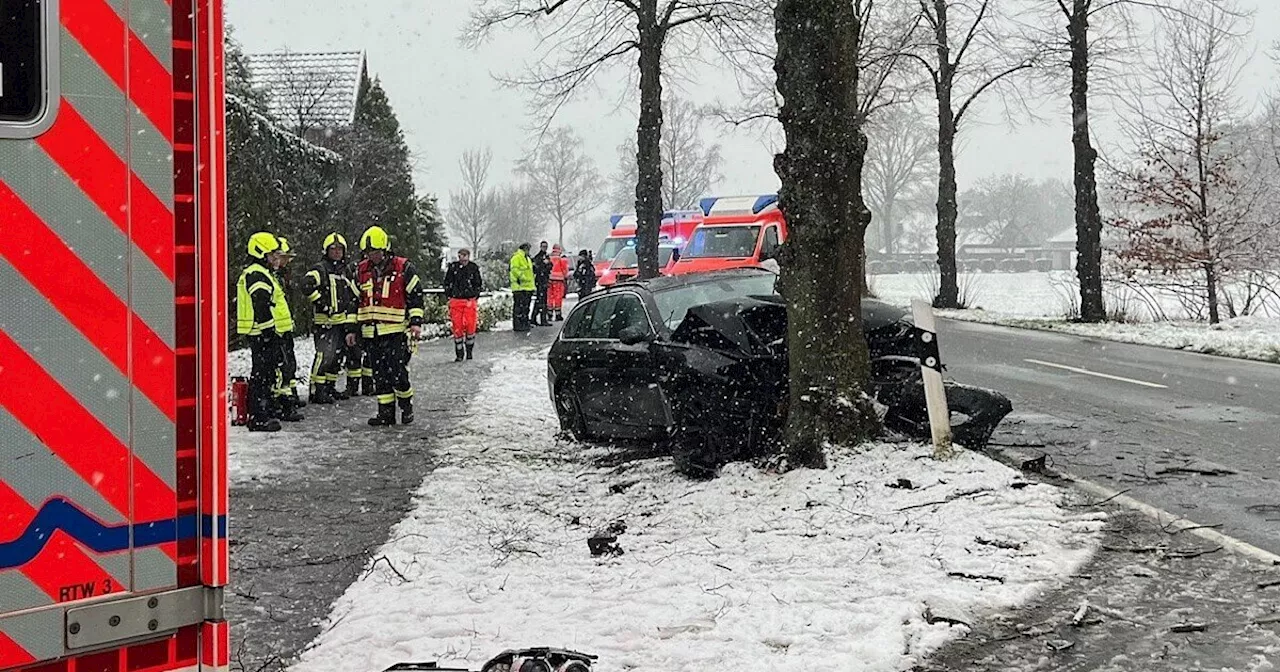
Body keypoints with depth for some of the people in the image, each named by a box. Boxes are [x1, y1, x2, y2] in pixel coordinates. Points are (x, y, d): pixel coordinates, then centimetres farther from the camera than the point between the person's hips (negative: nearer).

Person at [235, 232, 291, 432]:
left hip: (264, 334, 11)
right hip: (263, 334, -11)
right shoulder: (256, 275, -14)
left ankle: (265, 411, 25)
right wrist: (269, 330, -24)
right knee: (261, 374, -9)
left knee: (267, 373, 17)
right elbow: (261, 305, -23)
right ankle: (258, 418, -8)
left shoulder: (264, 273, 21)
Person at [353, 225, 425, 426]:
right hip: (371, 333, 5)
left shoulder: (403, 268, -2)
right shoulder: (361, 271, 11)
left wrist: (416, 322, -10)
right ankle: (386, 412, 12)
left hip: (396, 331, -5)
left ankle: (406, 407, 11)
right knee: (380, 375, 6)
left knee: (398, 372, -9)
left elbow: (415, 296, -1)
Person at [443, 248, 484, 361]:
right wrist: (449, 296, 6)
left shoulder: (474, 268, 5)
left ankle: (469, 351, 14)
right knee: (457, 327, -2)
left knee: (471, 326, -6)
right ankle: (459, 354, 7)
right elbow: (447, 283, 12)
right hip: (456, 300, 0)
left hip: (470, 300, 0)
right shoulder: (453, 267, 3)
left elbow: (479, 284, 16)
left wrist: (475, 296, 7)